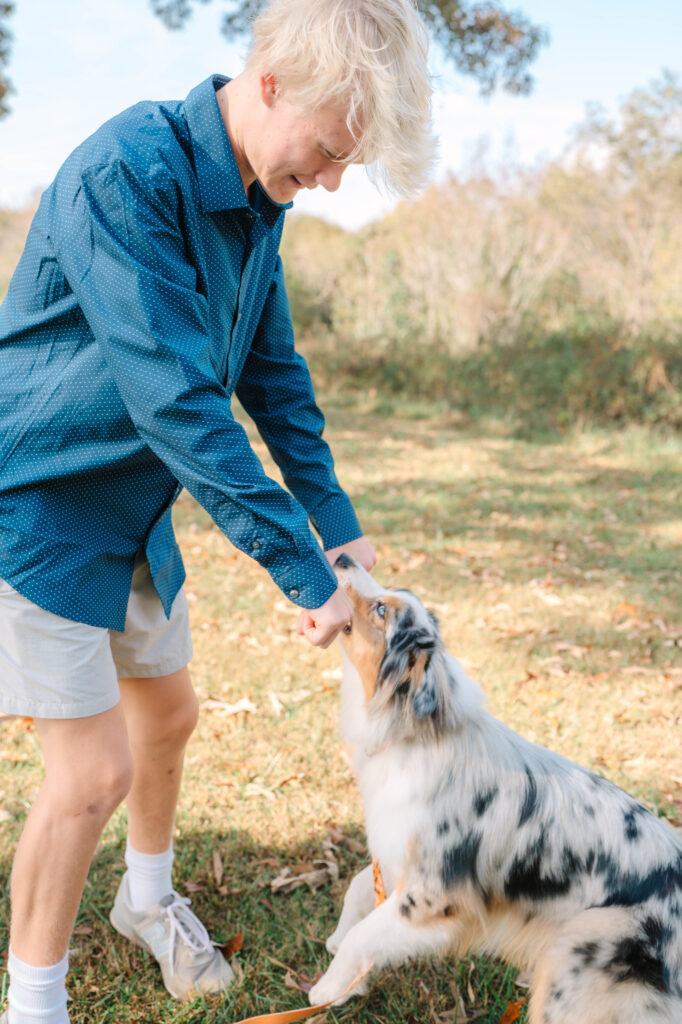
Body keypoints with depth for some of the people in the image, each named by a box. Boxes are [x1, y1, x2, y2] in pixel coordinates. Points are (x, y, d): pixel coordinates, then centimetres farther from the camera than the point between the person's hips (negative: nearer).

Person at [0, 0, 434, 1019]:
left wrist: (339, 525, 4)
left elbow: (273, 372, 8)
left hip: (137, 506, 8)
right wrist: (303, 570, -27)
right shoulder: (126, 172, -27)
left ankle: (147, 895, 45)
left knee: (169, 713, 19)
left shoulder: (256, 201, 0)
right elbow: (178, 402, -31)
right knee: (96, 769, -5)